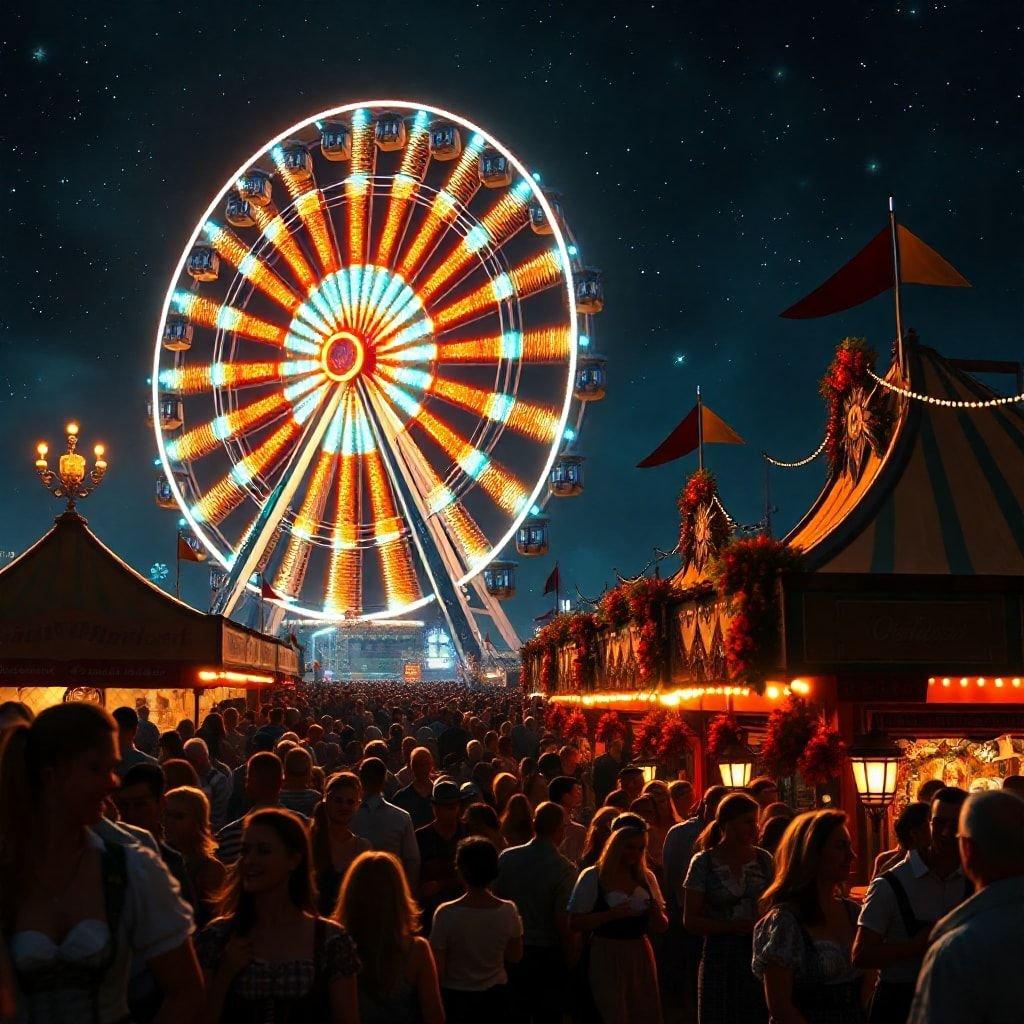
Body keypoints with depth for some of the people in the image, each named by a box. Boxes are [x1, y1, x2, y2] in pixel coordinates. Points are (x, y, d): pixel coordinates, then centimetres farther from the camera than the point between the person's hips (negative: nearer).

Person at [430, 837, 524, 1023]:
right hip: (495, 997, 3)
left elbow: (437, 971, -18)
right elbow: (515, 957, 1)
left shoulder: (446, 914, -24)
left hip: (456, 998, -2)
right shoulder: (508, 911, -15)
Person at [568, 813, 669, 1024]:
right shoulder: (592, 877, -5)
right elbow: (574, 923, -9)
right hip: (606, 957, -4)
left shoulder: (647, 878, 8)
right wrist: (611, 914, -21)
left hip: (641, 955, 4)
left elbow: (662, 926, 11)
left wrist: (656, 912, -11)